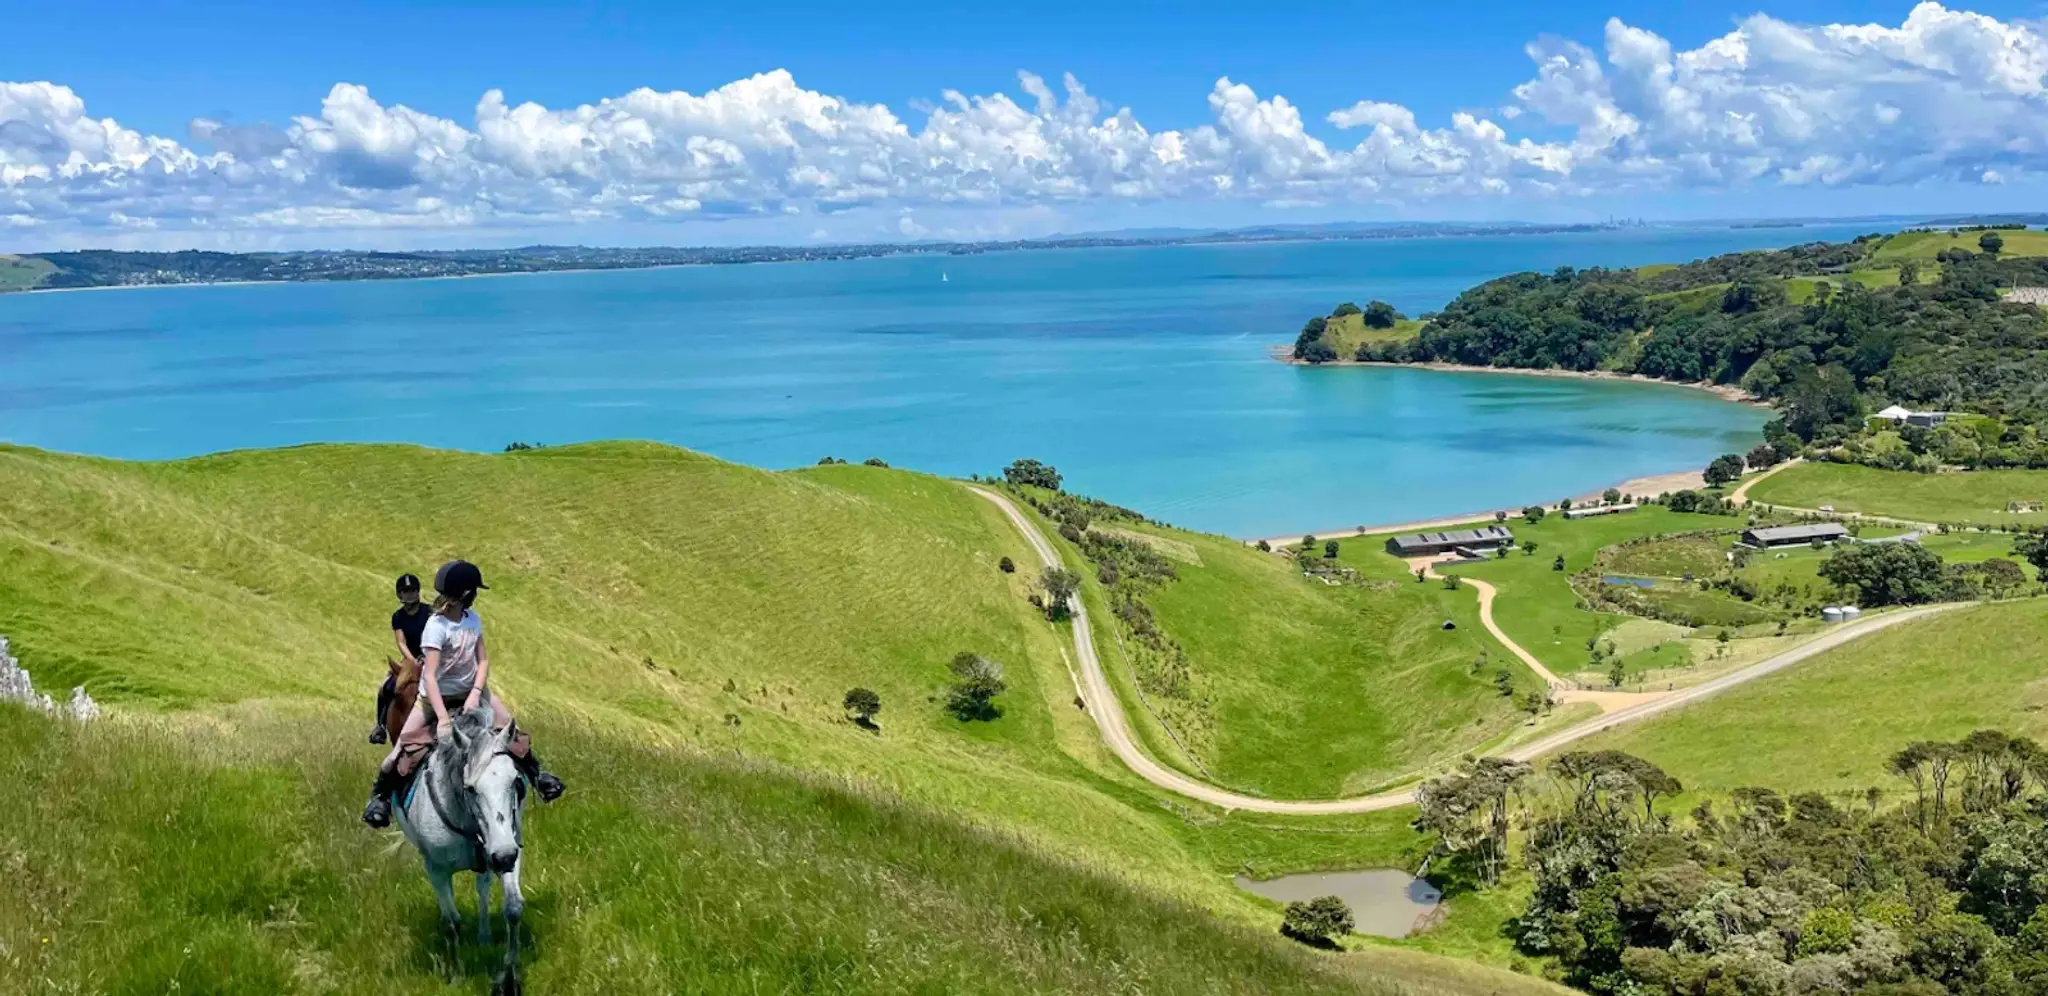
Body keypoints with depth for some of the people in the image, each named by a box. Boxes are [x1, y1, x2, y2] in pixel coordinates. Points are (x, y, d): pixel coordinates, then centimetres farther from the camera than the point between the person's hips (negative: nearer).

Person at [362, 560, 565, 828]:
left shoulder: (473, 619, -7)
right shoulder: (436, 627, -25)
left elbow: (483, 660, -4)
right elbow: (430, 676, -32)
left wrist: (476, 693, -22)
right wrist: (443, 718, -41)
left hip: (470, 692, 5)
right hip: (436, 696, -5)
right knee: (406, 745, -10)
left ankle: (535, 773, 22)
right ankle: (381, 794, 13)